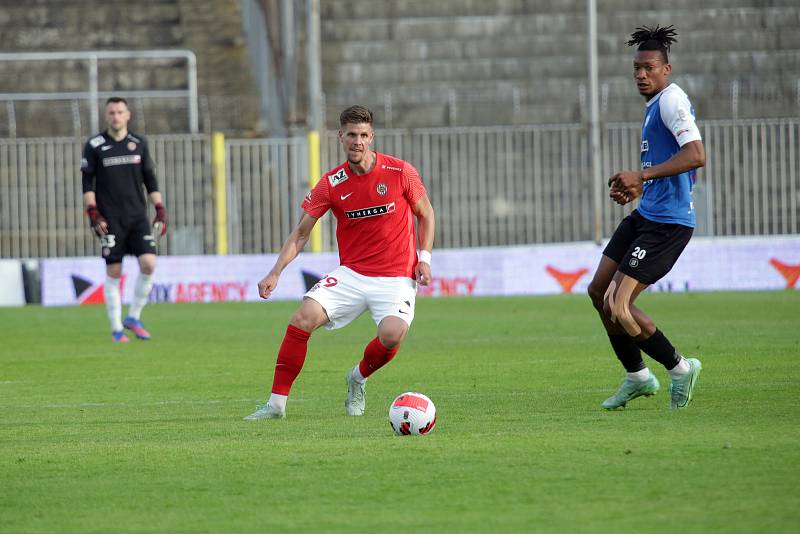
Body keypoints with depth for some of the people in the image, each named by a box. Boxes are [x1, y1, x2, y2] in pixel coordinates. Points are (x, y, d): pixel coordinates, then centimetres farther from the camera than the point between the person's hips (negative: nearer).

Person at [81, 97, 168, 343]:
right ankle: (116, 328, 6)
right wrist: (93, 213, -9)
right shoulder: (94, 145, 0)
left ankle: (133, 317, 6)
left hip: (138, 216, 3)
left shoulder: (139, 143, 9)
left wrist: (160, 210, 8)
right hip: (110, 220, -3)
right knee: (114, 272, -3)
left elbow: (150, 179, 14)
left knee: (148, 263, -12)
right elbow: (87, 183, 1)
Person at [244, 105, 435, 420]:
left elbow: (425, 214, 9)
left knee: (392, 334, -29)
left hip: (395, 278, -2)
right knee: (303, 317, -19)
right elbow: (301, 232, 1)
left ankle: (358, 378, 6)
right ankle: (277, 403, -9)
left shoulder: (400, 172, -6)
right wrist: (275, 273, -11)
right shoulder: (331, 184, -3)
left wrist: (424, 258, -2)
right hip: (351, 273, 2)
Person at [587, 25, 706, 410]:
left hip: (667, 223, -11)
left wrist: (641, 176, -28)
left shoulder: (672, 100, -15)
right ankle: (637, 377, 27)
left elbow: (695, 155, -28)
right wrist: (636, 187, 11)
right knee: (599, 291, 16)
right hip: (646, 215, 11)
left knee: (617, 308, -12)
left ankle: (680, 368, 6)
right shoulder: (654, 105, 16)